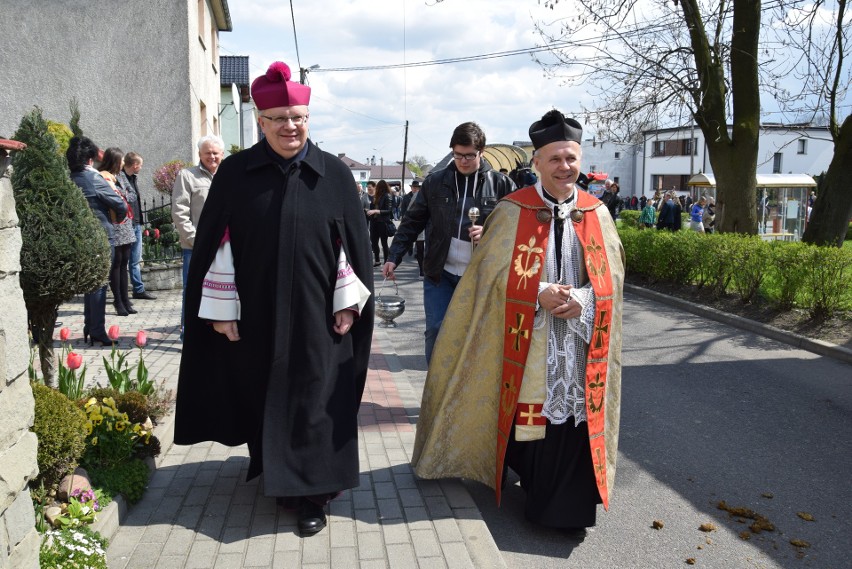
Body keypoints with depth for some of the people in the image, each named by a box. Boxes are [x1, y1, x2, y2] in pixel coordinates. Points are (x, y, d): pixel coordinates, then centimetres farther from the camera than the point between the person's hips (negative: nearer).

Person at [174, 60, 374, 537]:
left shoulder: (334, 174, 0)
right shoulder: (236, 173, 0)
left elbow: (352, 243, 1)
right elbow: (216, 244, 1)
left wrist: (348, 302, -3)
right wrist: (221, 308, -3)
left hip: (317, 315, -1)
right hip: (255, 315, 1)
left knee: (313, 402, 3)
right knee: (262, 397, 14)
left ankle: (312, 495, 16)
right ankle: (276, 474, 37)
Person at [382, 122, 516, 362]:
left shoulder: (501, 184, -1)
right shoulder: (435, 182, 3)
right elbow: (412, 222, 7)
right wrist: (394, 257, -1)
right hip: (440, 272, 1)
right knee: (436, 330, -2)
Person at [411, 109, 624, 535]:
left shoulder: (596, 213, 5)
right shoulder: (514, 210, -4)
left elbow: (611, 273, 5)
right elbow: (496, 271, -7)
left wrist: (583, 298, -14)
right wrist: (540, 293, -19)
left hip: (581, 339, 2)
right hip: (529, 338, -2)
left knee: (575, 416, 3)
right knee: (528, 412, 6)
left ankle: (567, 504, 18)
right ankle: (531, 482, 29)